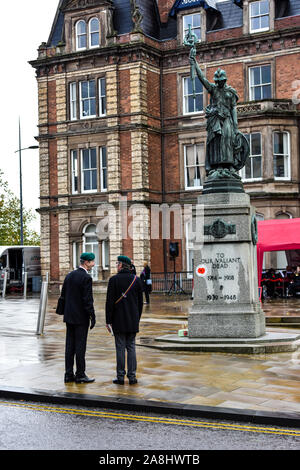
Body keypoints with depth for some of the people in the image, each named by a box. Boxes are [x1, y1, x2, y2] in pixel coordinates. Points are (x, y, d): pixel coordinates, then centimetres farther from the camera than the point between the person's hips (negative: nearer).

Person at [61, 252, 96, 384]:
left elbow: (63, 296, 14)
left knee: (69, 345, 10)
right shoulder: (86, 278, -14)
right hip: (81, 317, -7)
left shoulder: (69, 275, 9)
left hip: (69, 316, 7)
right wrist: (92, 316, -12)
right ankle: (80, 375, 4)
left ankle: (69, 374, 14)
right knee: (80, 345, -1)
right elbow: (87, 300, -17)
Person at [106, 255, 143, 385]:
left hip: (118, 320, -3)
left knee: (120, 348, 1)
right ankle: (132, 376, 8)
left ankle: (120, 377, 4)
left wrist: (108, 320, -3)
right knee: (131, 347, 8)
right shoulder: (136, 280, 3)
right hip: (133, 321, 3)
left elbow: (110, 302, -9)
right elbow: (140, 302, 7)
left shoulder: (114, 280, -8)